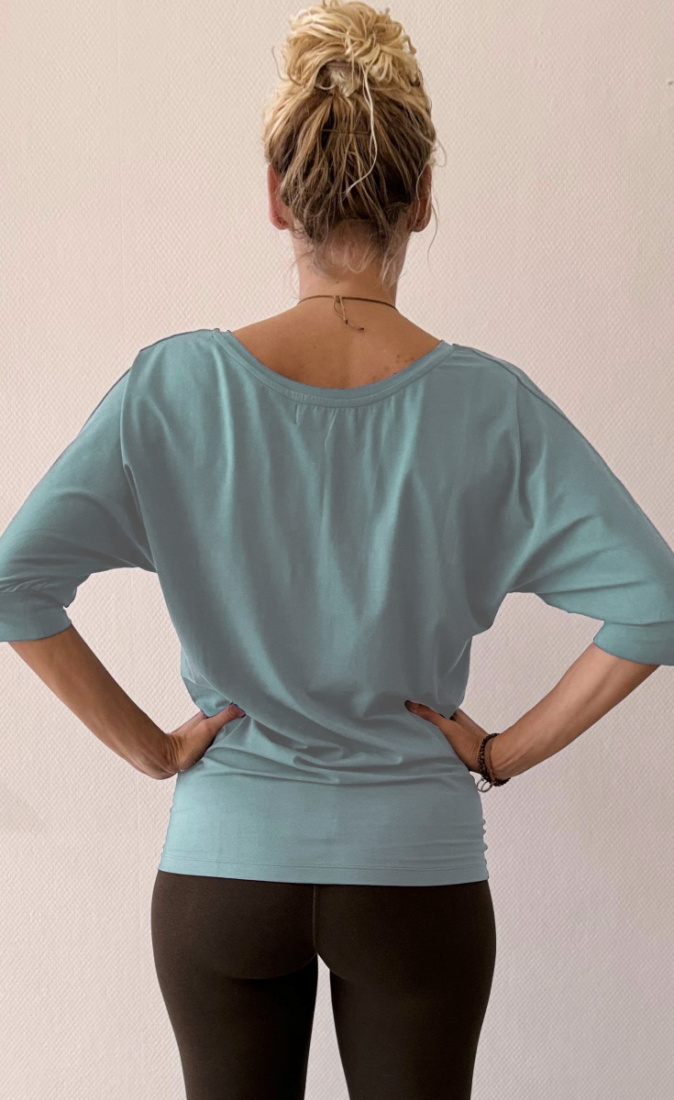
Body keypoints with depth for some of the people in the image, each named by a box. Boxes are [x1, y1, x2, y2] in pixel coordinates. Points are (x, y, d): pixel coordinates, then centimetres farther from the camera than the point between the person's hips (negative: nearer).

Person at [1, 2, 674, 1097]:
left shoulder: (179, 383, -10)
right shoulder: (487, 404, -10)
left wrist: (148, 746, -4)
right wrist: (510, 749, -4)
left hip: (222, 870, 1)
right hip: (417, 870, 0)